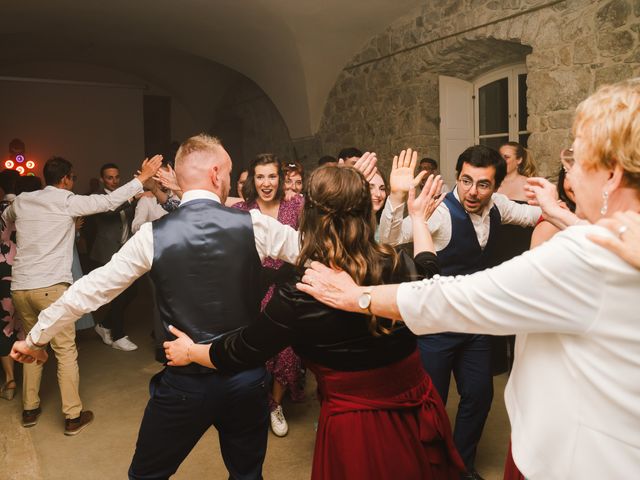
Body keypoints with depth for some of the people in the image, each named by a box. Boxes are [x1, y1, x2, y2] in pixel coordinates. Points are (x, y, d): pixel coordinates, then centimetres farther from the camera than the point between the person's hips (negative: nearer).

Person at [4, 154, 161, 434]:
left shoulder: (21, 201, 11)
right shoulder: (68, 202, -5)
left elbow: (4, 220, 31)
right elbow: (109, 202, -5)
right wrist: (142, 177, 0)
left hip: (19, 286, 6)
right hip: (51, 286, -6)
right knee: (66, 351, 2)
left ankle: (29, 409, 30)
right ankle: (73, 416, 8)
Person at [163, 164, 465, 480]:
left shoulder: (299, 294, -23)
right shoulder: (398, 266, -14)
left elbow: (243, 352, -8)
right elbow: (428, 270, 12)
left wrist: (189, 352, 11)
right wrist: (418, 217, 27)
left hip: (355, 429, -4)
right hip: (416, 413, 5)